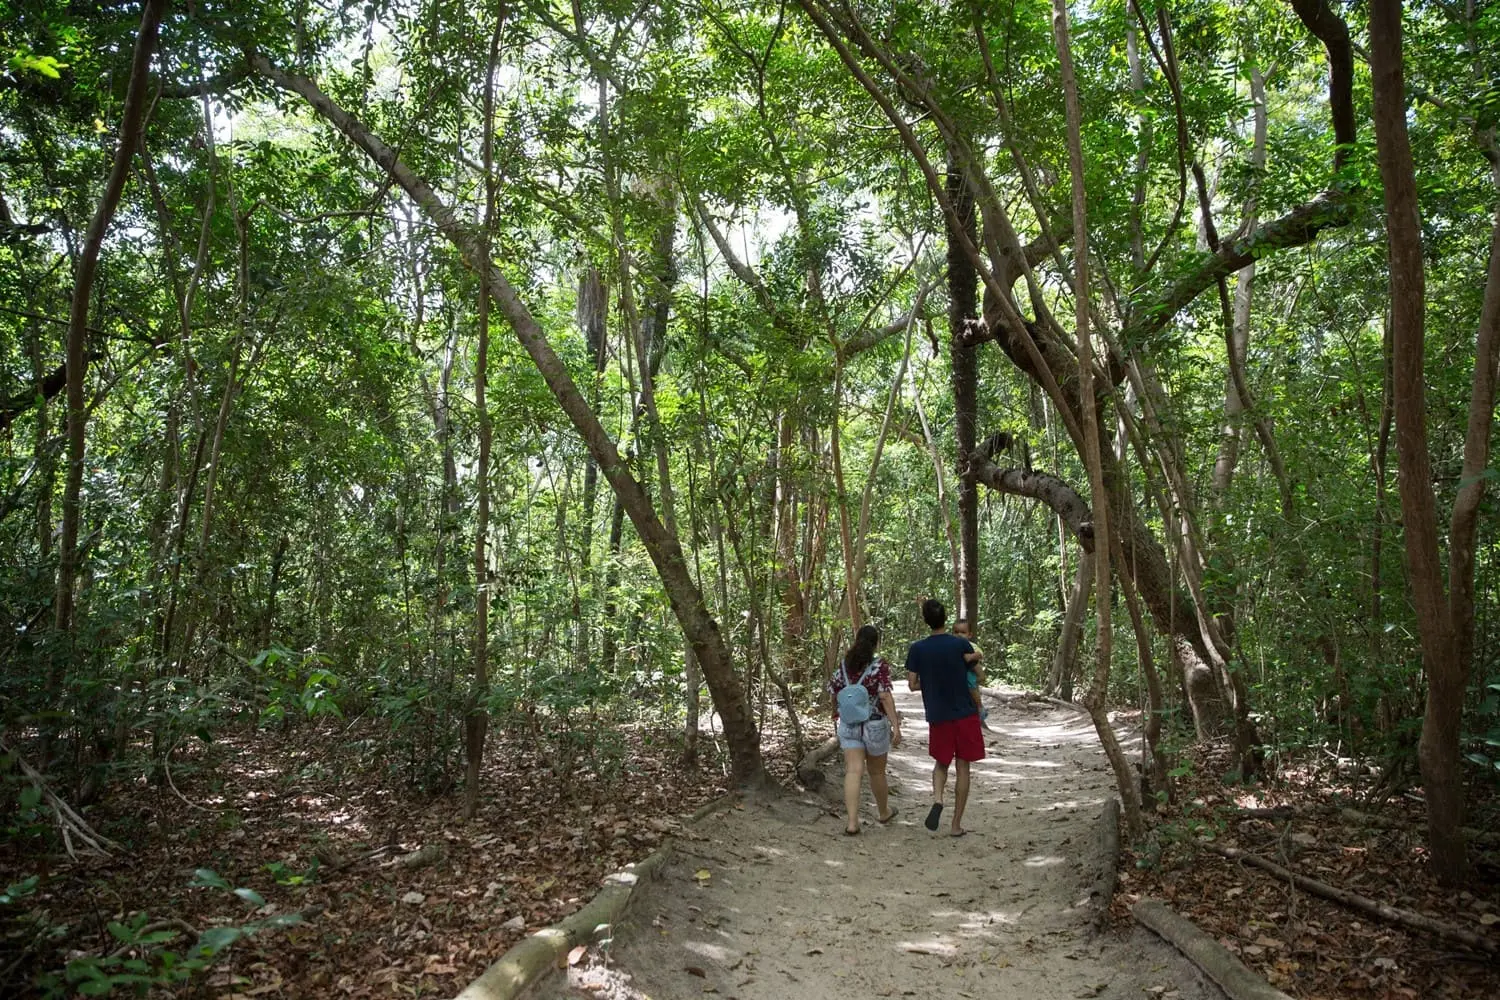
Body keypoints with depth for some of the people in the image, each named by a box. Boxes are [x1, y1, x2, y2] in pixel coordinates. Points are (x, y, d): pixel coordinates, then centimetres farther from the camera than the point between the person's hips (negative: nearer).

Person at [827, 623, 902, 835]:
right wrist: (896, 726, -19)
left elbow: (832, 691, 7)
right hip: (875, 725, -2)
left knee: (853, 771, -3)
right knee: (877, 772, 16)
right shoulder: (880, 665, -10)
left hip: (849, 724, 2)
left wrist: (836, 710, 26)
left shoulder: (844, 664, 2)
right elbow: (885, 696, -18)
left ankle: (852, 822, -15)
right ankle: (884, 812, 38)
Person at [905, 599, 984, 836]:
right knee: (963, 767, 8)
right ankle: (956, 825, 10)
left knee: (941, 762, 20)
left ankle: (937, 799, -8)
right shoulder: (962, 644, -8)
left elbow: (912, 685, -2)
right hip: (965, 714, -1)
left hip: (938, 716, 1)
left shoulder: (917, 649, -6)